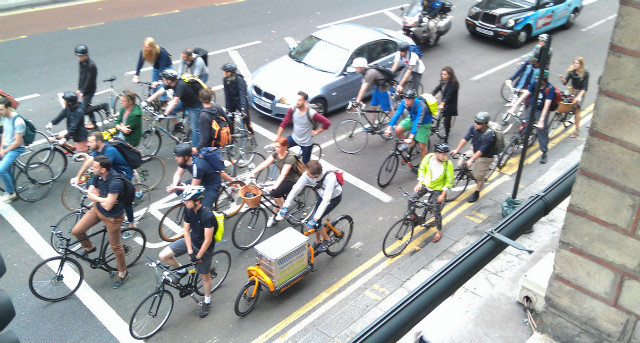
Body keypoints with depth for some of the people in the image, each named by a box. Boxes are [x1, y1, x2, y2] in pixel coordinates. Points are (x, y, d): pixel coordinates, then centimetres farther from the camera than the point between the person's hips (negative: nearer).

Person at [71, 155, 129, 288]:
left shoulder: (115, 182, -35)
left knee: (115, 246, 8)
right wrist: (102, 199, -21)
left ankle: (123, 272, 30)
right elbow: (89, 194, -2)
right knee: (76, 231, 4)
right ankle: (89, 247, 37)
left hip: (112, 216, -7)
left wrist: (96, 196, -14)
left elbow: (108, 206, -32)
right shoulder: (97, 175, -11)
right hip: (97, 209, 7)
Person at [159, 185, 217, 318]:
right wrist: (190, 251, -11)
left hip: (204, 246, -6)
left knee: (205, 275, 10)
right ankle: (182, 271, 19)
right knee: (164, 255, -7)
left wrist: (198, 256, -18)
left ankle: (207, 301, 34)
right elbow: (187, 231, -3)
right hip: (191, 240, 6)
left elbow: (207, 240, -26)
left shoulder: (207, 216, -32)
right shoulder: (188, 210, -11)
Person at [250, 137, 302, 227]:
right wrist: (253, 172, -27)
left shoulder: (290, 158, -27)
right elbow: (265, 163, -14)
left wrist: (275, 186, -48)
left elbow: (283, 174, -37)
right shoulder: (276, 154, -5)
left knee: (275, 193, -25)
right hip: (283, 178, 7)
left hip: (293, 180, -7)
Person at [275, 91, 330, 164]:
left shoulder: (311, 114, -27)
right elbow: (284, 123, -9)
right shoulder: (292, 110, -14)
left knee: (305, 165, 9)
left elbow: (327, 123, -23)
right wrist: (277, 138, -13)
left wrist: (316, 132, -15)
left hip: (306, 143, -4)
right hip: (294, 138, 4)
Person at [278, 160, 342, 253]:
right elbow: (296, 188, -24)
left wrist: (315, 219, -47)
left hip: (334, 198, -6)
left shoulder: (330, 177, -42)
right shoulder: (307, 174, -27)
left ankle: (327, 240, 9)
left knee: (315, 221, -15)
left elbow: (326, 200, -44)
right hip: (322, 195, 6)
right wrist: (285, 206, -28)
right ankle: (317, 243, 28)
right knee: (315, 221, 4)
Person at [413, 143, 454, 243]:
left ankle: (439, 232, 22)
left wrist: (443, 195, -13)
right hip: (425, 185, 3)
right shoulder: (428, 158, -16)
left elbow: (449, 181, -13)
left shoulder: (448, 164, -23)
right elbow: (421, 169, 3)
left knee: (436, 212, 0)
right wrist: (420, 183, -2)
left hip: (438, 189, -3)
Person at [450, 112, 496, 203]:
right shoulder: (474, 128, -14)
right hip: (474, 151, 6)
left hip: (485, 157, -6)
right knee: (460, 163, -2)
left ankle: (476, 194, 27)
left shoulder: (489, 134, -32)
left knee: (479, 177, 4)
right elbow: (465, 139, -13)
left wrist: (471, 160, -41)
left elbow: (481, 150, -35)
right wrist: (457, 150, -22)